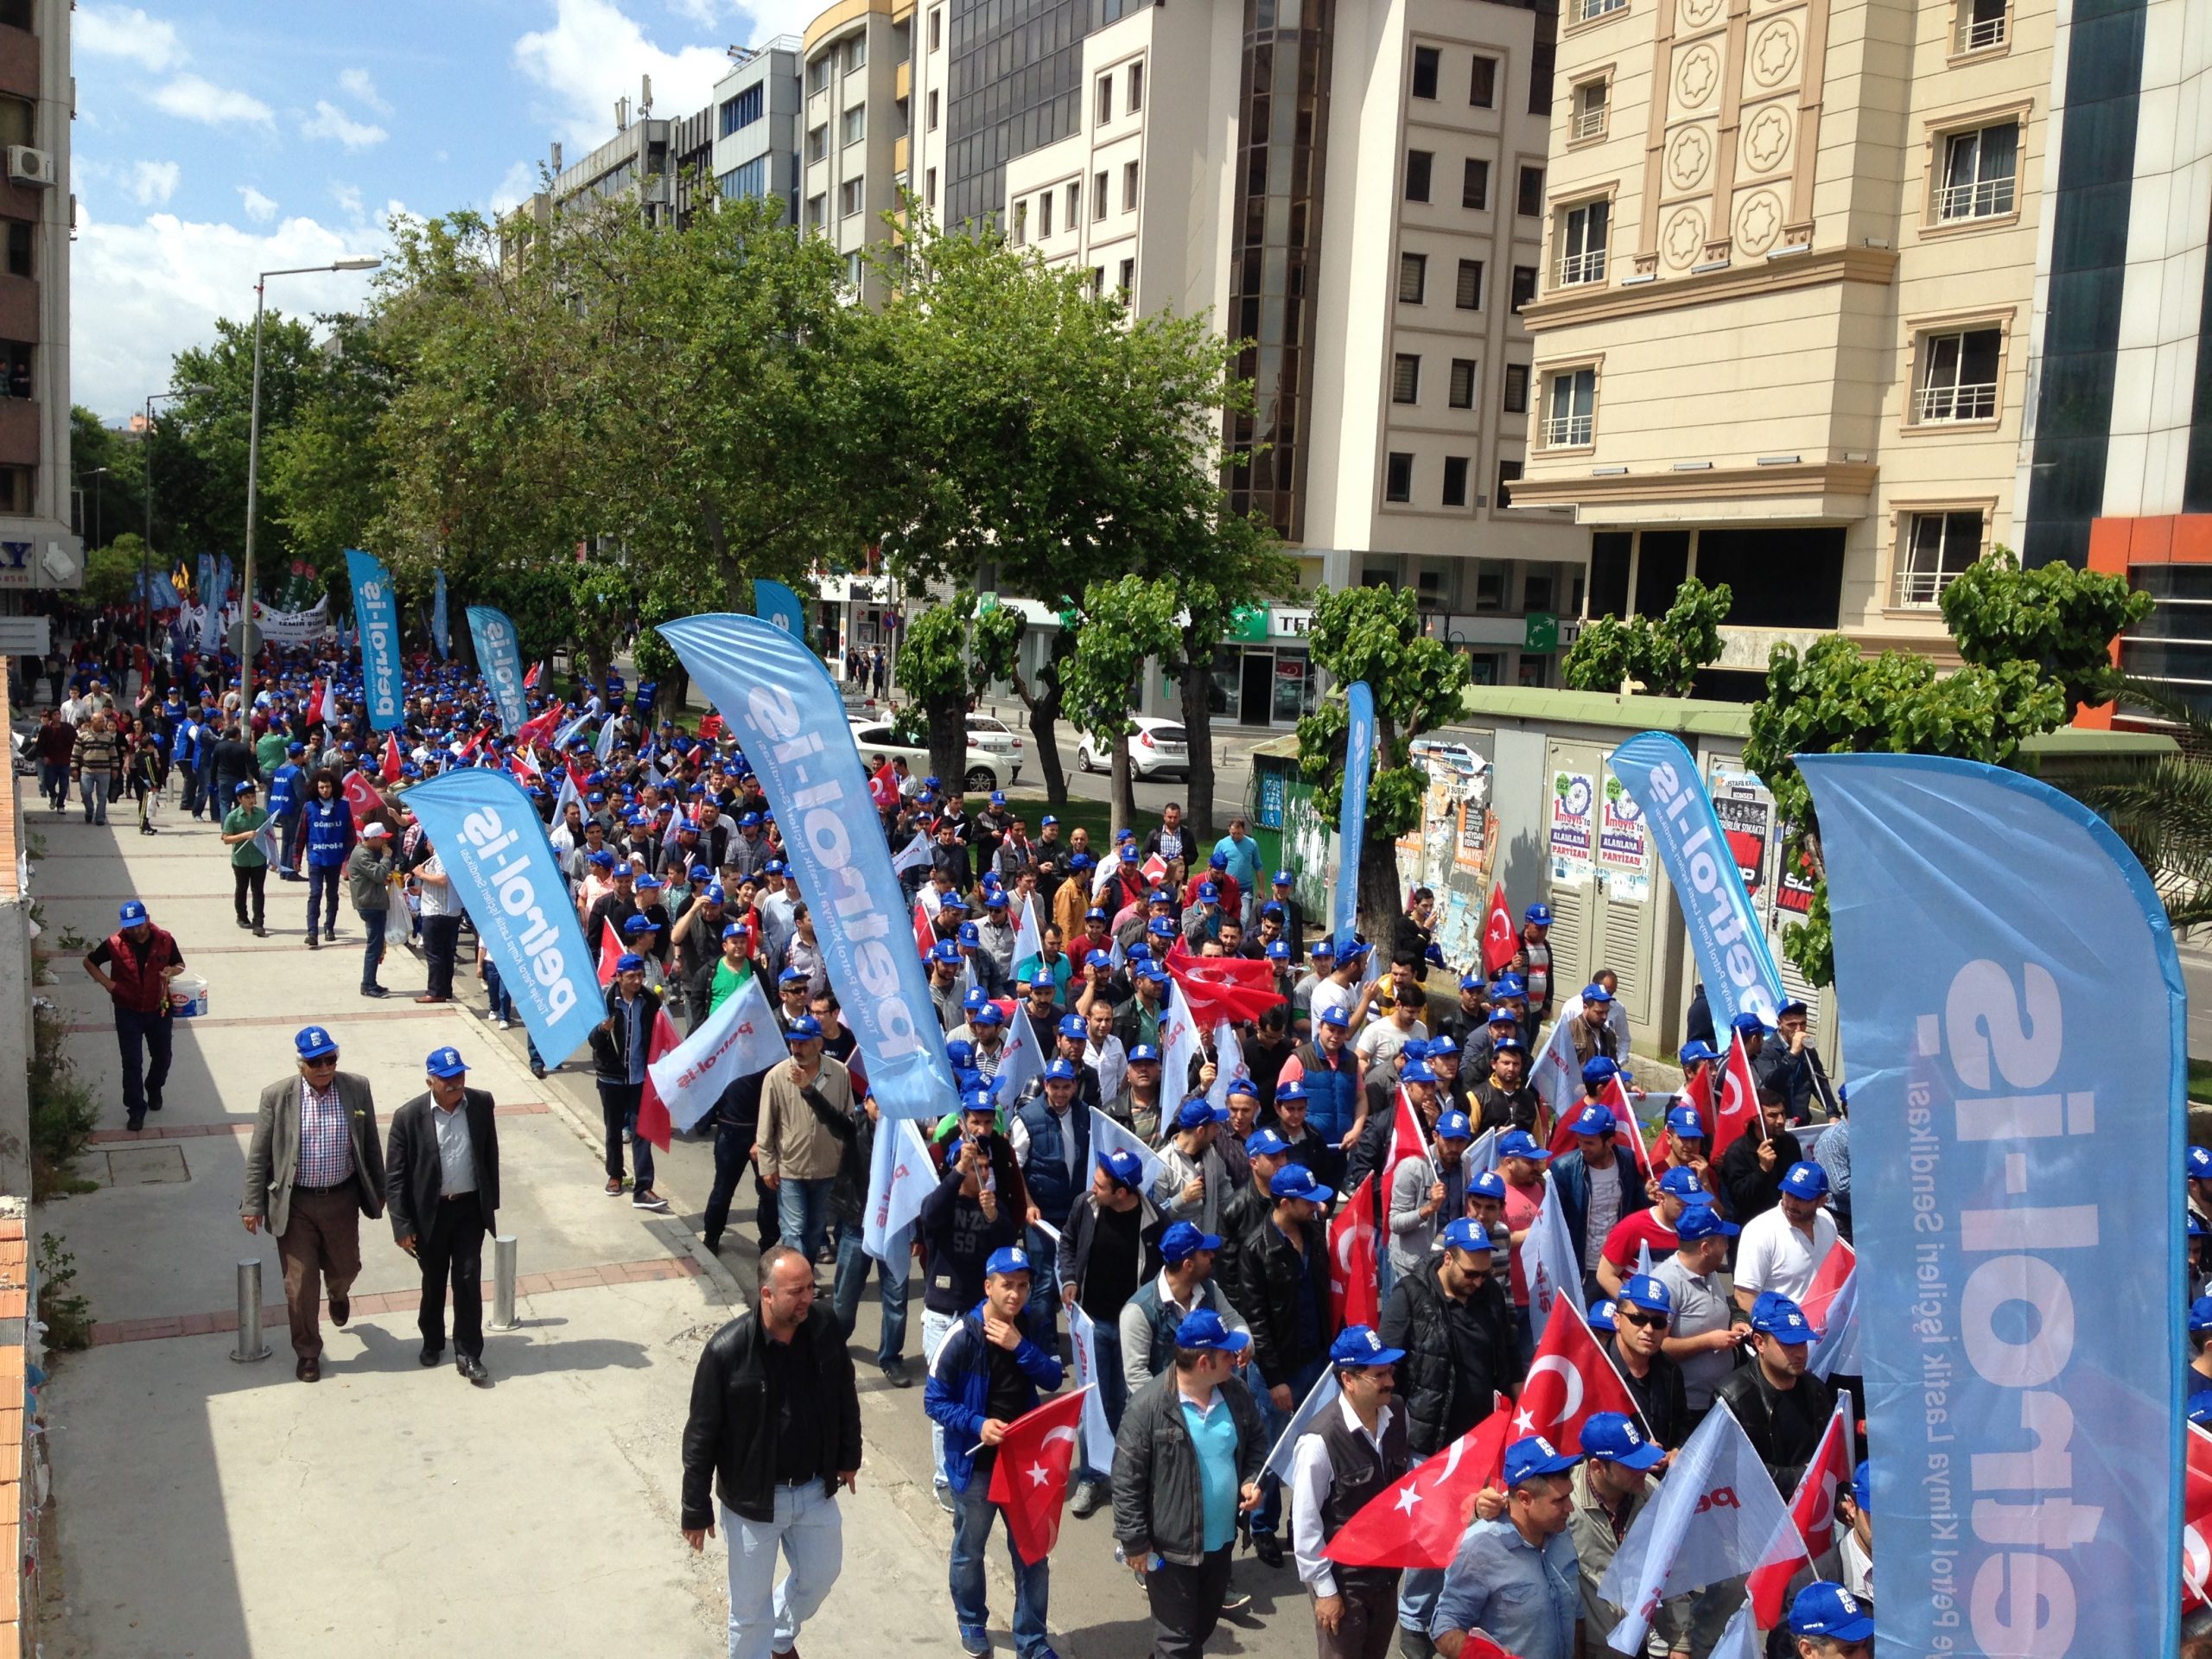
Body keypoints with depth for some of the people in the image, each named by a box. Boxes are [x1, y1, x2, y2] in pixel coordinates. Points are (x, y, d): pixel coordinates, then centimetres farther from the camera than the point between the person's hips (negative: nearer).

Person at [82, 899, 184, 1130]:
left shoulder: (164, 940, -11)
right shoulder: (115, 944, -14)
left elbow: (180, 964, 5)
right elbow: (89, 962, 2)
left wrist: (171, 971, -19)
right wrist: (109, 984, -11)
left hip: (159, 1009, 2)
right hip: (128, 1012, -2)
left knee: (162, 1057, 17)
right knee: (132, 1063, -2)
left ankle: (154, 1090, 45)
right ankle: (136, 1109, 9)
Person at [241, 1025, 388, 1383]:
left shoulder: (357, 1089, -6)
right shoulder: (277, 1096, -10)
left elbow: (371, 1145, 4)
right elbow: (258, 1156, -4)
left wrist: (378, 1191, 9)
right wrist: (253, 1205, -4)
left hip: (342, 1199, 2)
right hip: (295, 1203, -2)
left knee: (345, 1266, 18)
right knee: (300, 1282, 4)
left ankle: (338, 1295, 55)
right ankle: (307, 1353, 22)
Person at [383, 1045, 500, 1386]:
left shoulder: (482, 1104, -6)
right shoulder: (409, 1117, -14)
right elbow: (394, 1176, -10)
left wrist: (492, 1201, 8)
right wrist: (402, 1225, -12)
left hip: (470, 1208, 1)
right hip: (430, 1212, -1)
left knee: (468, 1279, -1)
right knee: (433, 1281, 15)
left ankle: (468, 1355, 10)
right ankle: (432, 1342, 38)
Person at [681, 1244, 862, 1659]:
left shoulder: (824, 1326, -14)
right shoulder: (727, 1350, -26)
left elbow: (845, 1395, 4)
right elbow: (701, 1436, -16)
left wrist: (848, 1457, 13)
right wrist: (696, 1510, -10)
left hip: (816, 1489, 5)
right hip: (753, 1496, -4)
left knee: (821, 1575, 24)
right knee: (751, 1602, 11)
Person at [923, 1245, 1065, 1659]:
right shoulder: (963, 1337, -19)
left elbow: (1052, 1379, -11)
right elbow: (934, 1401, -13)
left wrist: (1019, 1347, -24)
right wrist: (977, 1424, -25)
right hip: (976, 1462, -3)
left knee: (1032, 1551, 8)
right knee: (969, 1551, 16)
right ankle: (972, 1625, 40)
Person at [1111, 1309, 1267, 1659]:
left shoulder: (1236, 1393, -6)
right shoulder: (1148, 1408, -24)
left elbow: (1256, 1440, 13)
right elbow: (1126, 1481, -17)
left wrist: (1252, 1480, -5)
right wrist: (1135, 1543, -14)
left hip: (1222, 1540, 6)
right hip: (1171, 1546, -6)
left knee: (1204, 1626, 25)